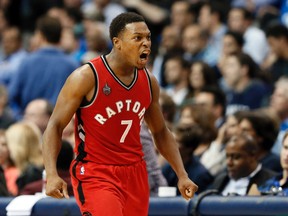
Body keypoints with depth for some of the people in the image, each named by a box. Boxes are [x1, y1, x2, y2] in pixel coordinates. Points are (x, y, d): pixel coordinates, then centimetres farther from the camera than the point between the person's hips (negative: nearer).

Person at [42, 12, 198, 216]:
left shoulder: (149, 82, 5)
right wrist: (52, 174, -23)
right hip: (95, 174, -6)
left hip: (135, 173, 6)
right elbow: (55, 126, -10)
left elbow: (161, 133, 18)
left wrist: (182, 175, 9)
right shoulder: (87, 77, -13)